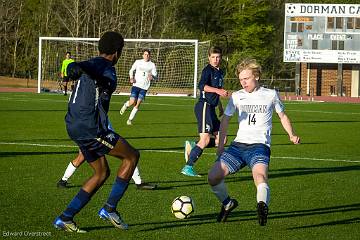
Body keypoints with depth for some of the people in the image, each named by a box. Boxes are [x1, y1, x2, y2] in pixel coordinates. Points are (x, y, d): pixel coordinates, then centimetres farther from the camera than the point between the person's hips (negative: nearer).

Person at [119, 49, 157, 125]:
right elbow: (131, 70, 16)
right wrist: (131, 78, -4)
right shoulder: (138, 62, 7)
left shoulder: (152, 65, 8)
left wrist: (152, 77, -18)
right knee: (132, 102, -12)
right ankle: (126, 105, 24)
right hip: (136, 85, -1)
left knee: (138, 104, -7)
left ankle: (130, 119, 4)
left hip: (144, 87, 1)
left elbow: (155, 75, 6)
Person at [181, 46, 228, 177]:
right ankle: (188, 167, -9)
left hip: (211, 108, 9)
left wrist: (220, 106, 34)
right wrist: (217, 90, -36)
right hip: (204, 106, -9)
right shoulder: (208, 70, -9)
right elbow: (202, 86, -26)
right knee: (205, 139, -13)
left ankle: (193, 147, 12)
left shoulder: (220, 72, 18)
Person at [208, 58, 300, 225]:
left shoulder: (270, 95, 8)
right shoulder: (237, 96, 14)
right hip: (239, 144, 4)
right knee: (213, 177, -11)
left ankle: (262, 205, -61)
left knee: (260, 174, -36)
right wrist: (220, 145, 14)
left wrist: (292, 135, 4)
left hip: (260, 145, -4)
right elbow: (225, 119, 22)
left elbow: (282, 116, 20)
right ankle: (227, 204, 15)